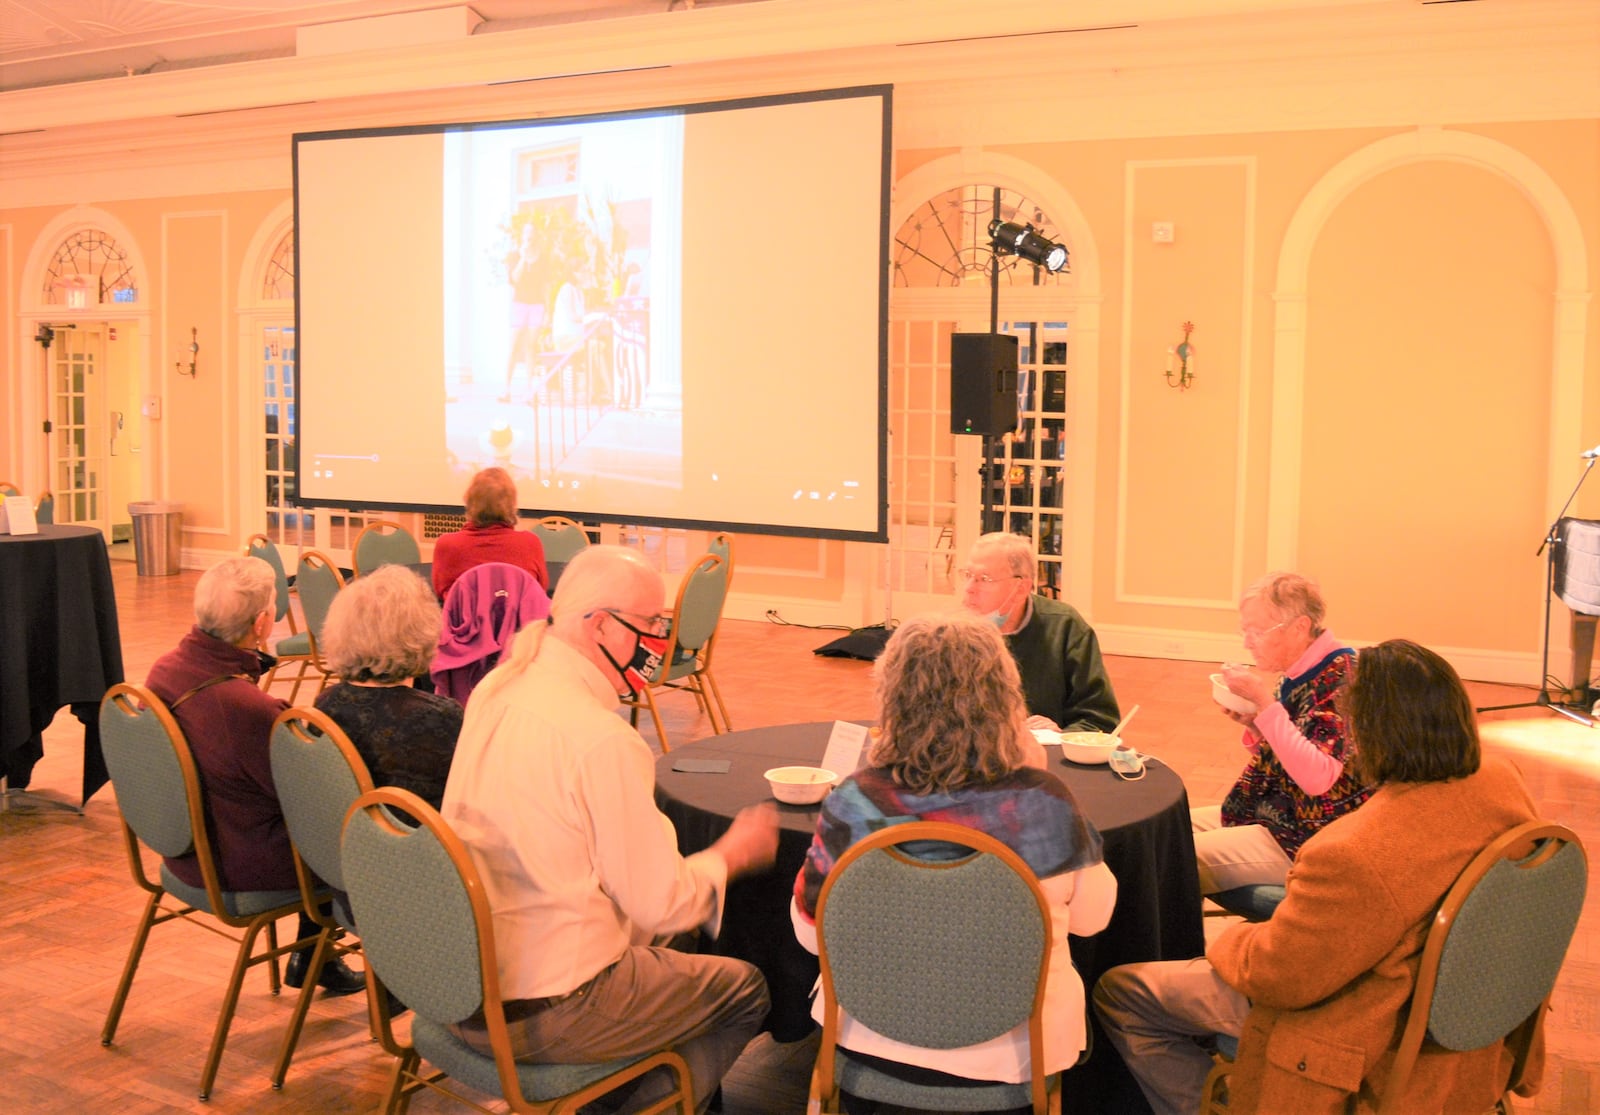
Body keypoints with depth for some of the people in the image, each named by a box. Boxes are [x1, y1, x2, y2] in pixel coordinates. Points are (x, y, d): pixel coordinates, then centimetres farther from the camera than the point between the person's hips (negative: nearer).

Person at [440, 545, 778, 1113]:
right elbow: (660, 904, -17)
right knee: (745, 988, 9)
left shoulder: (495, 690, 0)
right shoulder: (605, 742, -25)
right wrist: (733, 854, 0)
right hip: (541, 1014, -8)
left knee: (658, 943, 28)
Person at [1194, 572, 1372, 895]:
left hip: (1309, 840, -9)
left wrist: (1264, 701, -28)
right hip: (1275, 813, 9)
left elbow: (1317, 777, -29)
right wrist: (1253, 725, -3)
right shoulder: (1295, 678, 6)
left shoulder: (1343, 677, -19)